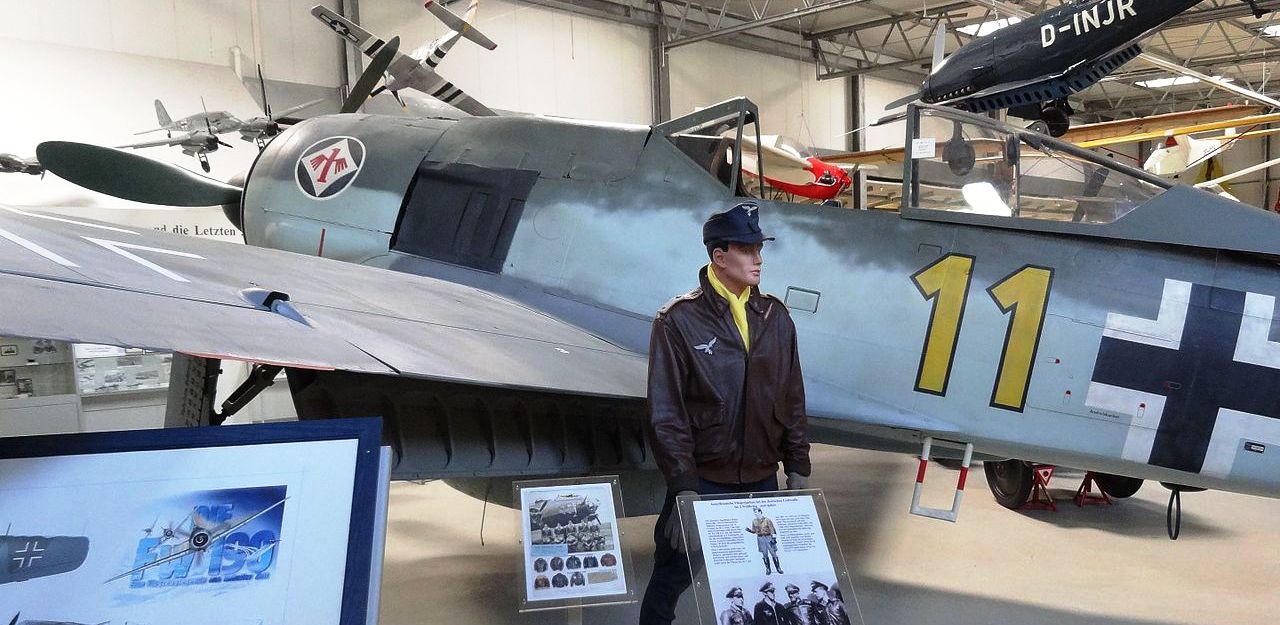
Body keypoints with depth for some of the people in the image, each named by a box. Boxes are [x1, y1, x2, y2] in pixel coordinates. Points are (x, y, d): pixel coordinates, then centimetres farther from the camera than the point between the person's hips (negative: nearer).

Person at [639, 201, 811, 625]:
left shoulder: (775, 317, 5)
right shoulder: (679, 320, -10)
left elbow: (793, 400, 9)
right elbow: (666, 412, -12)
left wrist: (798, 467, 7)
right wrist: (683, 486, -15)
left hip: (762, 483, 4)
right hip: (701, 482, -4)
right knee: (672, 578, 8)